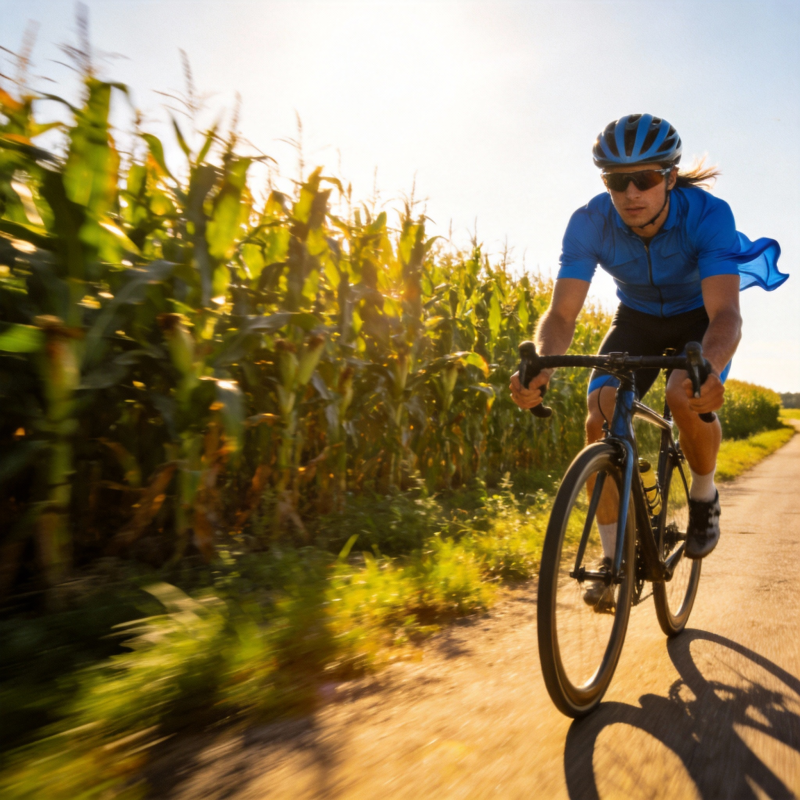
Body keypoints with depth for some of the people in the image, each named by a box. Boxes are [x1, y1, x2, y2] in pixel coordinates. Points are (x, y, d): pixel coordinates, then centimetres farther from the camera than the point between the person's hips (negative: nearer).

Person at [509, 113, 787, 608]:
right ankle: (614, 558, -8)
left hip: (700, 318, -2)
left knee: (689, 399, -33)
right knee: (600, 420, -20)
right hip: (638, 319, 2)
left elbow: (726, 314, -41)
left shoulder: (708, 215, -31)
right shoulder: (590, 224, -25)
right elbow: (562, 313, -29)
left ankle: (704, 496, 1)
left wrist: (705, 368, -64)